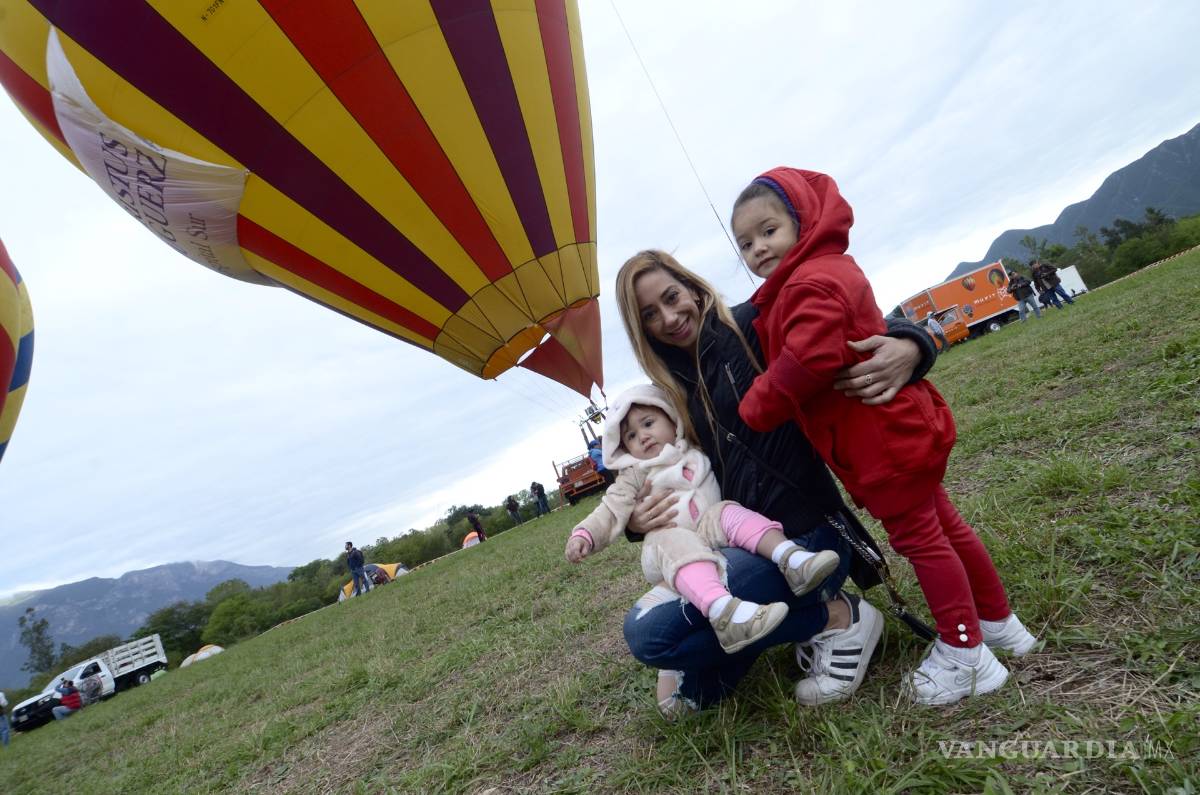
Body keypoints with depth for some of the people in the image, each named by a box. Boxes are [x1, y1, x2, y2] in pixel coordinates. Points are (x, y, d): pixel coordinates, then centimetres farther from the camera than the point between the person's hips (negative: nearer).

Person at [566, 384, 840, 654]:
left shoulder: (695, 450, 21)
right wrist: (584, 534, -10)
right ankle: (721, 610, -58)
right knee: (675, 543, -35)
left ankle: (790, 558, -38)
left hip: (709, 527, 3)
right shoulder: (634, 475, 14)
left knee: (728, 512, -23)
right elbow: (612, 509, 4)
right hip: (667, 539, -3)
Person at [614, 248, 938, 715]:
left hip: (804, 536, -6)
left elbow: (861, 336, -10)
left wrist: (909, 346, -33)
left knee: (648, 633, -19)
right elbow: (682, 486, 11)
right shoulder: (673, 392, 7)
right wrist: (637, 523, -10)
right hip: (738, 544, 7)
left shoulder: (752, 327, -9)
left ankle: (837, 618, -2)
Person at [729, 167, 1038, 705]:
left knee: (918, 538, 2)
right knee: (941, 526, 20)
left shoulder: (813, 281, -19)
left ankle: (965, 655, 17)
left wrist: (756, 408, -19)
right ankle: (998, 621, 36)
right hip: (902, 431, 11)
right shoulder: (825, 271, 17)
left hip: (883, 440, -11)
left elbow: (807, 359, -31)